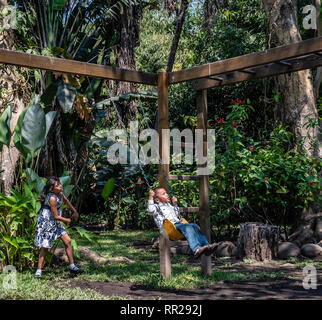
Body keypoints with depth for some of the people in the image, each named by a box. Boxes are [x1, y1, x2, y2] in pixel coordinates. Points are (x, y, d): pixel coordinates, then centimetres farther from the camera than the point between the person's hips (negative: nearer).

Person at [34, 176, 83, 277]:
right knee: (45, 247, 0)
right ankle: (39, 270, 12)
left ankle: (72, 266, 13)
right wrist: (67, 220, -7)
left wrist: (75, 212, 27)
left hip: (55, 223, 8)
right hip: (46, 223, -8)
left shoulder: (60, 193, -4)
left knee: (67, 241, 4)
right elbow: (56, 216, -23)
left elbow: (66, 201, 20)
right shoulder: (52, 198, -28)